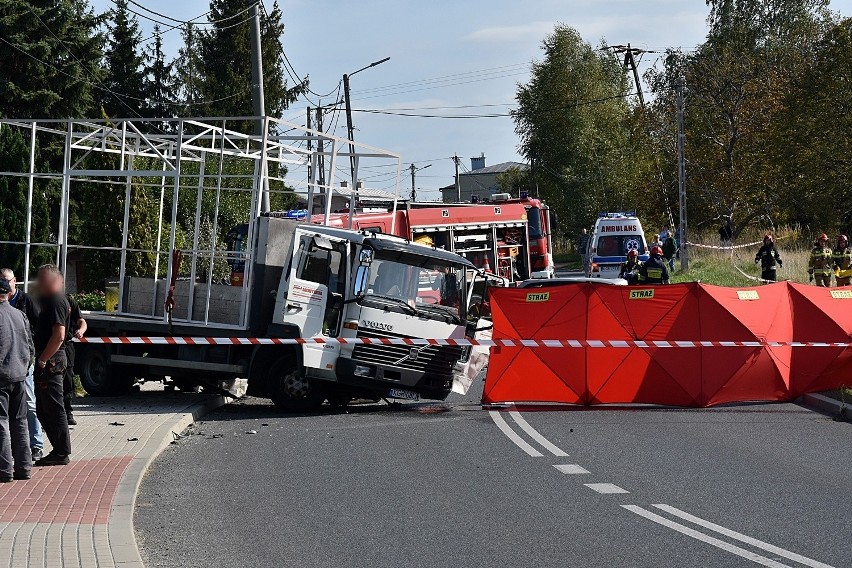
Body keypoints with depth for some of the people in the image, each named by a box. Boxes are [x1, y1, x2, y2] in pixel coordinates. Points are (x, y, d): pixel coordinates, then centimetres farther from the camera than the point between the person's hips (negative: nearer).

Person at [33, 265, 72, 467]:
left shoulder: (57, 302, -14)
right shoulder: (52, 300, 18)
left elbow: (59, 335, -23)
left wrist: (42, 360, -20)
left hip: (51, 362, -11)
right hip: (49, 361, 11)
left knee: (53, 408, -5)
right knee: (42, 409, 14)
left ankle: (62, 453, -1)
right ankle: (60, 451, 18)